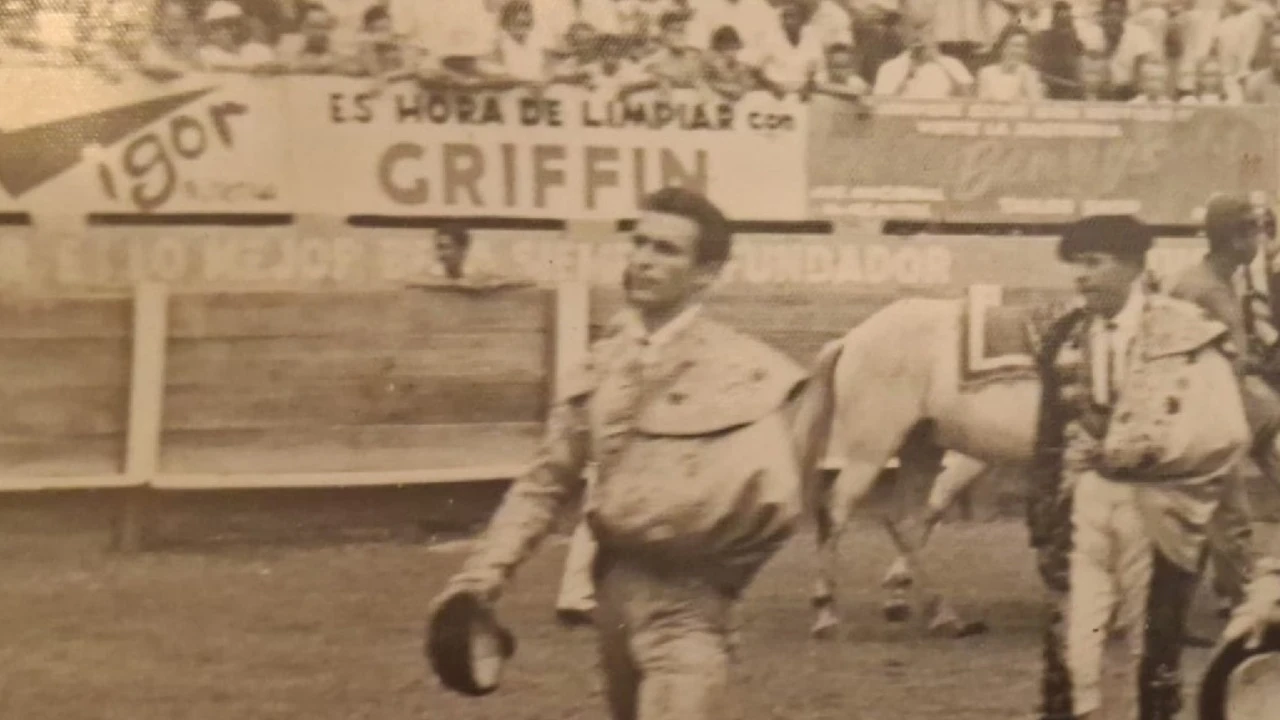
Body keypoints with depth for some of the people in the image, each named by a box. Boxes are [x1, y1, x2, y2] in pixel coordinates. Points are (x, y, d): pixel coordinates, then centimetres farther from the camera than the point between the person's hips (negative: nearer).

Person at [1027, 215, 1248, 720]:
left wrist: (1134, 455, -15)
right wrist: (1044, 522, 7)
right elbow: (1050, 439, 11)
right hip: (1081, 509, 3)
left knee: (1153, 653, 8)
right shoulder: (1066, 339, 7)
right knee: (1069, 645, -4)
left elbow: (1224, 432, -11)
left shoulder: (1184, 335, -5)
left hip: (1154, 515, -2)